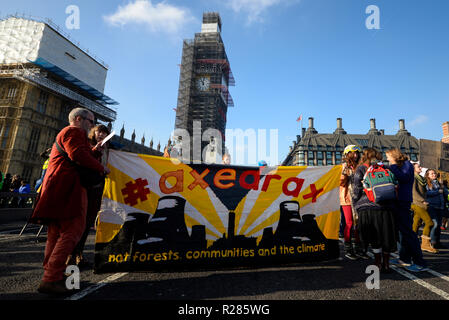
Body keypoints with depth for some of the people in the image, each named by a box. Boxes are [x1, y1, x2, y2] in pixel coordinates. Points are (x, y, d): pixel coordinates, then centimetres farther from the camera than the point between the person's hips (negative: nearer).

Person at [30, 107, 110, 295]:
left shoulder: (65, 133, 31)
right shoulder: (74, 131, -3)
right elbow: (78, 155, -20)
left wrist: (94, 151, 22)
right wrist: (101, 168, -12)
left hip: (58, 186, 12)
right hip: (67, 188, -12)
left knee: (56, 231, 13)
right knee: (73, 230, -14)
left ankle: (52, 274, 21)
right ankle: (51, 279, -14)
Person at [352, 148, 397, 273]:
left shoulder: (360, 169, 1)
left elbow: (357, 189, -4)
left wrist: (355, 204, 5)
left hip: (367, 207, -3)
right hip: (385, 207, 3)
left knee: (374, 238, 8)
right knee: (386, 235, 12)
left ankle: (378, 263, 15)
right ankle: (386, 264, 21)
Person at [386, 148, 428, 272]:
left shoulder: (407, 164, -4)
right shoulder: (397, 167, 19)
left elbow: (404, 177, -21)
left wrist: (392, 166, -14)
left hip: (403, 201, -9)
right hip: (398, 201, 9)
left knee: (407, 230, -8)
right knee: (401, 229, 12)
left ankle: (420, 263, 0)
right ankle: (405, 259, 21)